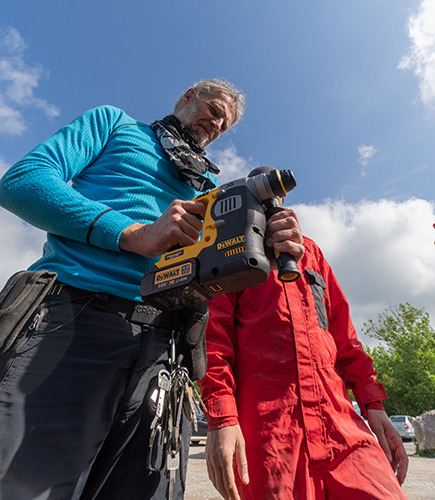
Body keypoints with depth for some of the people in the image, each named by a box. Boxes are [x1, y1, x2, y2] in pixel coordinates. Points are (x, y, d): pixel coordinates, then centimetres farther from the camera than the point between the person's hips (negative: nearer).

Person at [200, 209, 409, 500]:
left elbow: (343, 331, 19)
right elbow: (214, 331, -4)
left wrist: (373, 404, 10)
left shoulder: (309, 250, 21)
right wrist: (221, 417, -15)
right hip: (264, 419, -4)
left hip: (337, 417, 5)